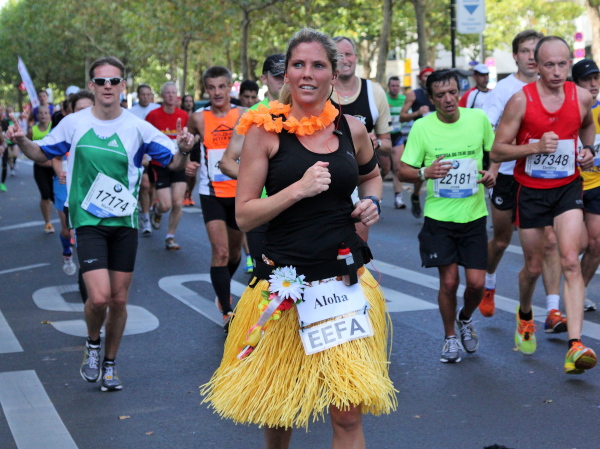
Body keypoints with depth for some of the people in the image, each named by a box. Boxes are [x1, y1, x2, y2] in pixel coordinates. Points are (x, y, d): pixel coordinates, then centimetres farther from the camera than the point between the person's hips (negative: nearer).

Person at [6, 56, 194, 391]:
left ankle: (109, 364, 29)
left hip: (124, 222, 2)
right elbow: (42, 154, 13)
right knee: (99, 297, -16)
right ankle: (93, 344, 17)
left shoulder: (137, 128, -3)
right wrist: (22, 142, -8)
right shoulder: (74, 124, -1)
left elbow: (174, 163, 1)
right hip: (88, 221, -1)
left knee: (119, 300, 8)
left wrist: (183, 149, -20)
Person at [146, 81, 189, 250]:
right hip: (159, 165, -3)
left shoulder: (183, 115, 2)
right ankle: (155, 210, 29)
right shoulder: (153, 115, -7)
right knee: (166, 206, -8)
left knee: (178, 204, -5)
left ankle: (170, 237, 11)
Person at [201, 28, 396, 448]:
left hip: (345, 279, 2)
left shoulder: (352, 129, 4)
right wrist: (299, 189, -20)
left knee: (348, 413, -4)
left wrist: (371, 201, 4)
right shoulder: (265, 130, -5)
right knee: (279, 404, 14)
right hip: (284, 282, -1)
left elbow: (372, 176, 26)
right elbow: (244, 215, -7)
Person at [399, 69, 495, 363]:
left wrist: (492, 174, -5)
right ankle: (450, 337, 22)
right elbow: (403, 171, -2)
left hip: (474, 215, 1)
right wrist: (425, 173, -22)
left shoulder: (478, 119, -2)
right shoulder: (422, 127, -6)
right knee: (448, 281, -2)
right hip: (439, 216, -1)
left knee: (476, 282, -2)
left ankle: (465, 319, 31)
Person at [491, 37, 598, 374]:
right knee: (534, 266, 11)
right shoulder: (521, 100, -12)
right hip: (531, 190, -1)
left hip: (568, 187, 1)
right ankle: (525, 315, 44)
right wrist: (536, 146, -24)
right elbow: (498, 150, -10)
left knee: (571, 262, -14)